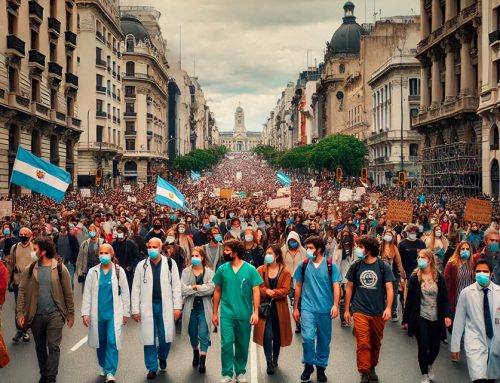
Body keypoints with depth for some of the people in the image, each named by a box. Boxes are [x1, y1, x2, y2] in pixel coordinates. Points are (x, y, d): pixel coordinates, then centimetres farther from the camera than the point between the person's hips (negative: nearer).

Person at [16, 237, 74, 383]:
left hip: (55, 314, -3)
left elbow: (68, 293, -1)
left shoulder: (60, 269, -5)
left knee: (53, 347, -5)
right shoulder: (29, 270, 2)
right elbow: (22, 292, 2)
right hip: (36, 315, 3)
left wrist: (71, 314, 0)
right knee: (40, 348, 14)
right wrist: (20, 313, -6)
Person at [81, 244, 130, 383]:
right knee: (101, 343, 13)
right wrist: (85, 313, -4)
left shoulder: (119, 271, -1)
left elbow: (125, 293, 3)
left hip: (114, 313, -2)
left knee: (112, 342, -11)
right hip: (98, 313, 2)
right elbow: (87, 294, 2)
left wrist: (126, 313, 3)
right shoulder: (93, 272, 2)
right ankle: (104, 367, 33)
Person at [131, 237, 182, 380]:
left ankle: (162, 357, 32)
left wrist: (177, 306, -3)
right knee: (149, 338, 3)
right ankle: (152, 367, 17)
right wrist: (135, 309, 0)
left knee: (166, 337, 2)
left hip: (165, 305, -1)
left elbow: (176, 286, 2)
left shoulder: (170, 263, 2)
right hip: (148, 306, 1)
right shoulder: (141, 265, 5)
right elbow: (136, 288, 5)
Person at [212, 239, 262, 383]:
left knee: (242, 345, 10)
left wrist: (255, 312, -11)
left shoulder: (250, 269, -5)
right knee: (226, 344, -5)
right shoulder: (222, 269, 1)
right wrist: (215, 313, 8)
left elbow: (256, 292, -4)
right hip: (226, 314, 1)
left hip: (244, 315, -1)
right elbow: (217, 292, 8)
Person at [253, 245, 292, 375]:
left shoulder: (285, 271, -2)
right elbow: (257, 288, -4)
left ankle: (275, 359, 31)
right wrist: (266, 291, -22)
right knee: (267, 335, -9)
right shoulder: (260, 270, 2)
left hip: (279, 307, 0)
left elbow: (285, 290, -9)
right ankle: (269, 362, 0)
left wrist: (272, 292, -18)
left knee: (277, 335, 11)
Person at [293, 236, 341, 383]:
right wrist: (295, 308, 9)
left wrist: (335, 305, -17)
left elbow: (336, 286, -4)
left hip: (325, 309, 0)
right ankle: (308, 365, 8)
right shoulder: (303, 265, 2)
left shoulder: (330, 266, -2)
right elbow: (298, 286, 9)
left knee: (324, 340, 10)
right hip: (307, 308, 0)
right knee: (308, 337, -14)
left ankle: (321, 367, 27)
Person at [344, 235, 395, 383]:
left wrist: (388, 308, -16)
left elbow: (389, 288, -4)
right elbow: (349, 288, 6)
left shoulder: (383, 266, -6)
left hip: (378, 312, 0)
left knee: (376, 343, 14)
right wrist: (346, 309, 7)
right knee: (362, 343, -8)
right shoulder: (355, 266, -2)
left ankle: (372, 368, 34)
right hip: (360, 311, 0)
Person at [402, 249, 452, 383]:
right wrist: (406, 319, -1)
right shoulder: (415, 277, -4)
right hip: (420, 317, -1)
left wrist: (447, 315, -16)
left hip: (436, 318, 1)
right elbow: (410, 299, -1)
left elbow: (444, 298, -2)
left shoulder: (439, 277, -2)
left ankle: (429, 365, 40)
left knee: (435, 347, 7)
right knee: (423, 346, -2)